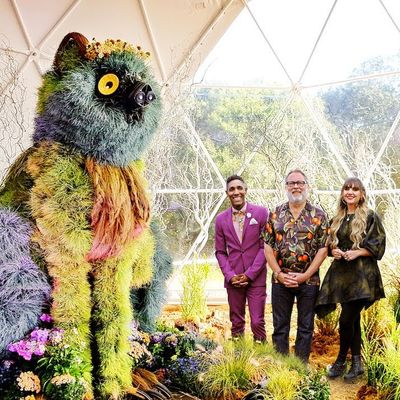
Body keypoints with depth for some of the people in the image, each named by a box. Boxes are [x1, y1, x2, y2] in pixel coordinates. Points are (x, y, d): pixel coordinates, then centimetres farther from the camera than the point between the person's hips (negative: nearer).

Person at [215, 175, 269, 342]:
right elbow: (220, 252, 9)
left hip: (256, 277, -2)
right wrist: (230, 276, -5)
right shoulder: (221, 219, 6)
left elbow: (265, 246, -4)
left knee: (257, 323, -3)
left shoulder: (261, 213, -2)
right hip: (233, 279, 3)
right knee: (236, 323, 9)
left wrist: (250, 274, -9)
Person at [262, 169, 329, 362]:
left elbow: (323, 248, -4)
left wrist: (305, 275, -11)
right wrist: (279, 273, -7)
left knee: (305, 327, 9)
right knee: (280, 326, 9)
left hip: (308, 280, -1)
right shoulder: (276, 214, 4)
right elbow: (268, 246, 3)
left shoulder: (318, 215, -1)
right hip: (280, 279, 1)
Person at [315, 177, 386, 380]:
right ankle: (356, 363, 20)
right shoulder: (337, 219, 14)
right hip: (341, 272, 6)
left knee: (346, 320, -9)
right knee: (353, 319, 11)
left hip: (361, 273, -5)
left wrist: (357, 252, -18)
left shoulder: (370, 217, -3)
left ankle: (341, 361, 9)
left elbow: (378, 244, -6)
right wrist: (333, 250, -2)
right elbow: (330, 244, 20)